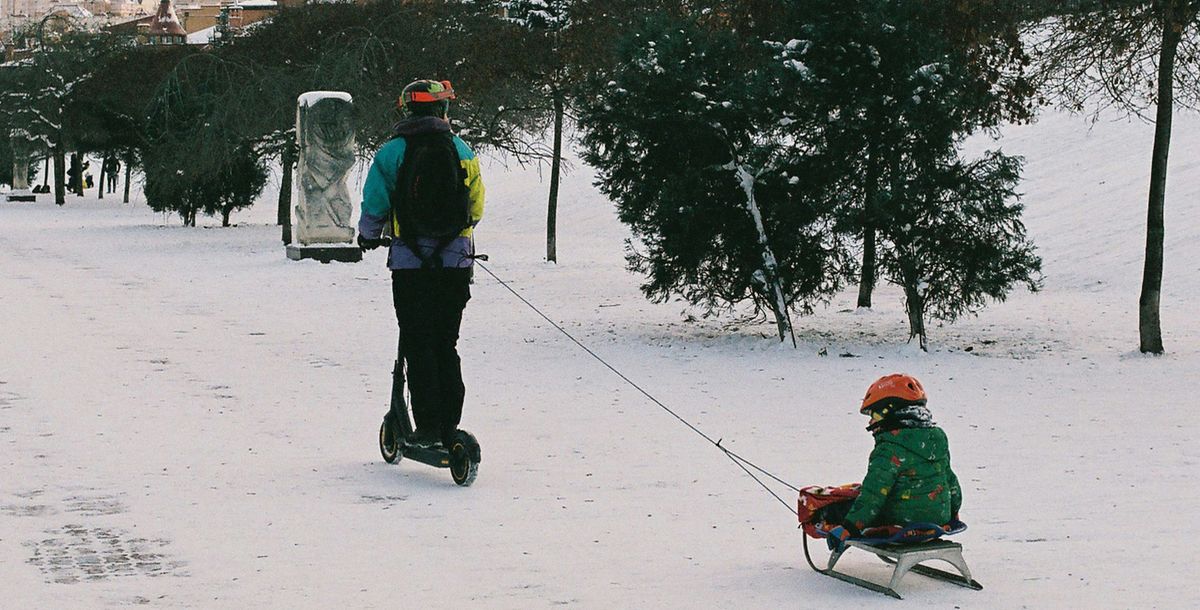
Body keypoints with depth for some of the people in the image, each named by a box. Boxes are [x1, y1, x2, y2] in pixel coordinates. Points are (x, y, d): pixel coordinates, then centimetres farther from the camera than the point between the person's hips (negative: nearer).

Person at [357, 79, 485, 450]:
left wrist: (368, 237, 19)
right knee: (446, 345, 11)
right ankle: (449, 427, 8)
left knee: (417, 345, 2)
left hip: (411, 263, -3)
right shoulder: (463, 151, 4)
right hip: (455, 261, 3)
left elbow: (374, 207, -2)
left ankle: (428, 427, -4)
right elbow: (476, 208, 11)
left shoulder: (392, 152, -4)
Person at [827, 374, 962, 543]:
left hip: (901, 522, -8)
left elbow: (874, 493, -24)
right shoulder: (937, 437, 7)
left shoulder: (890, 448, -18)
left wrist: (848, 527, -25)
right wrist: (953, 512, 34)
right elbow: (950, 478, 19)